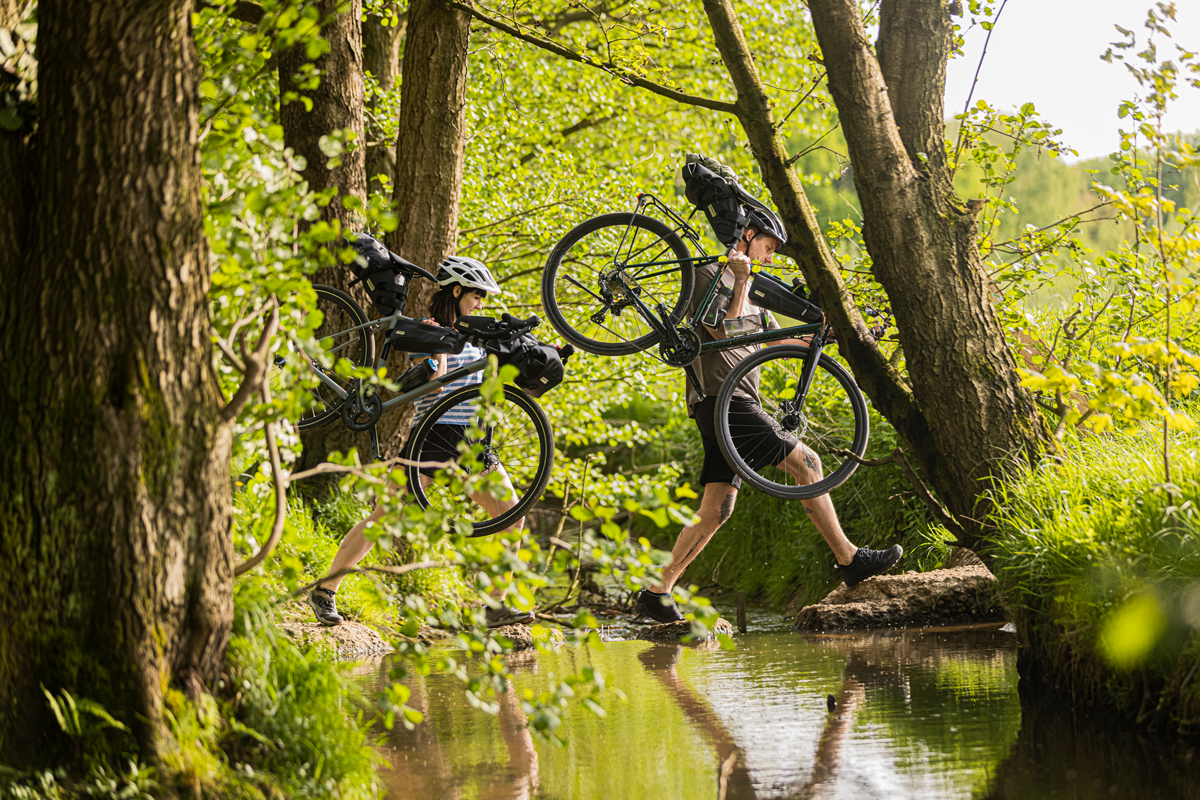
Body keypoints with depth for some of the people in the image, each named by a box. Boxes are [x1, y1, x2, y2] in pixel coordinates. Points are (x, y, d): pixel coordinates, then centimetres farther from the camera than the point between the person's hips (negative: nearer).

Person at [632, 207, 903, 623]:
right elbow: (725, 332, -16)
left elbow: (775, 337, 31)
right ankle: (850, 561, -8)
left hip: (737, 403, 10)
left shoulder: (744, 286, 26)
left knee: (716, 510, 4)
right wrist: (742, 282, -16)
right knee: (805, 462, -11)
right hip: (721, 397, -10)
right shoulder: (710, 275, -5)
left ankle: (656, 593, 4)